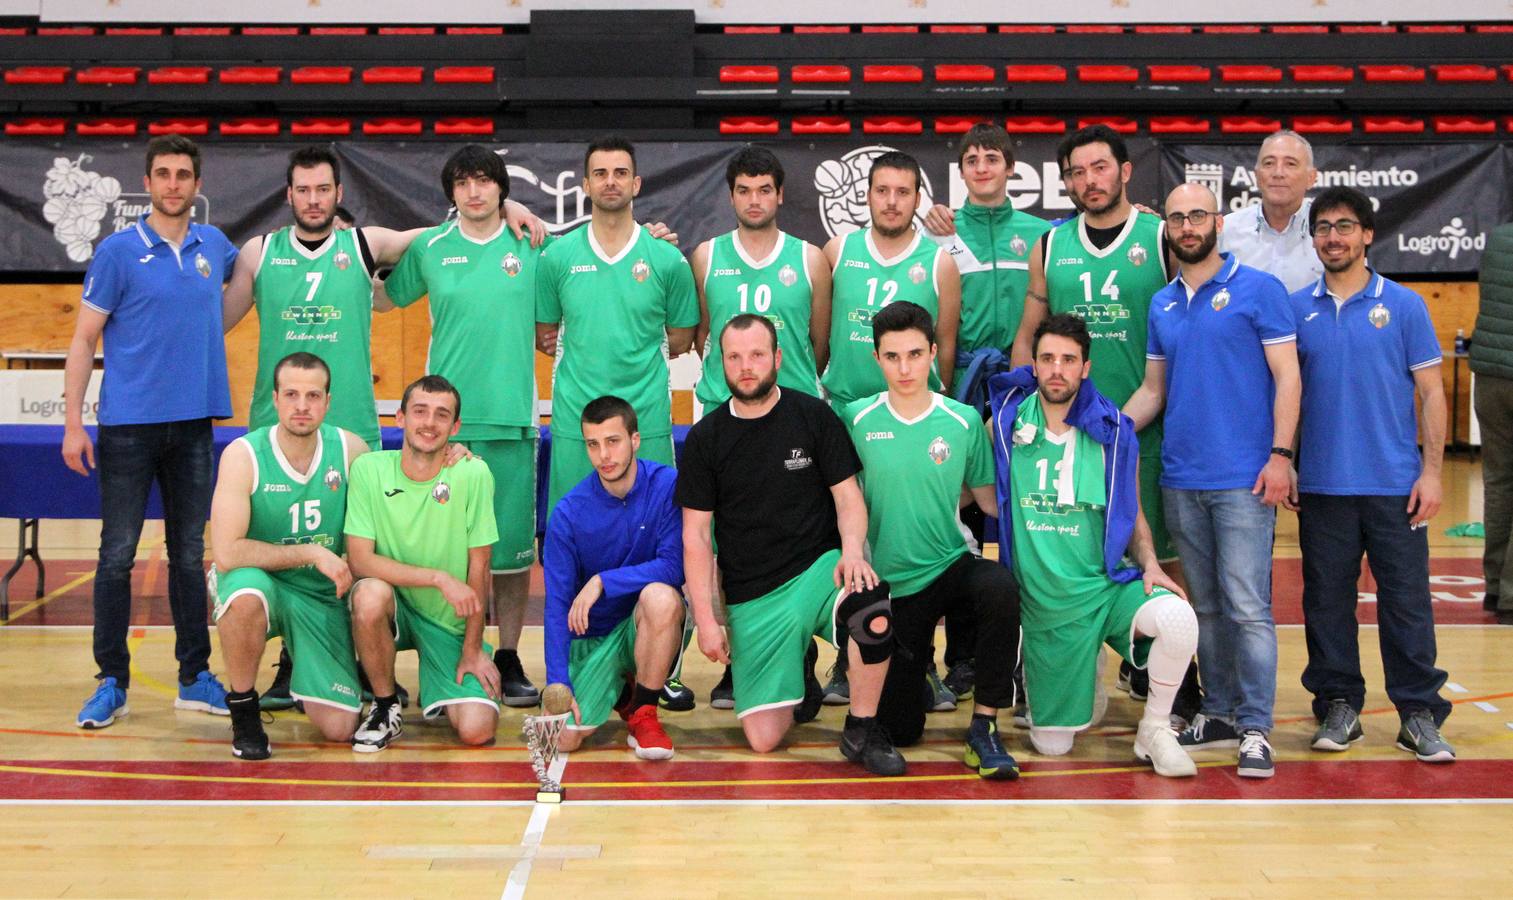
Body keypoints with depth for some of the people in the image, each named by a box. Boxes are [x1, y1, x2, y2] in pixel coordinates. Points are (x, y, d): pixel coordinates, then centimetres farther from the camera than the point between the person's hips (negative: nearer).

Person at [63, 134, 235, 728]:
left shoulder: (215, 247, 9)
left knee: (190, 555, 9)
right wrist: (72, 422, -9)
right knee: (117, 556, 0)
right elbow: (84, 340, -3)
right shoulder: (118, 251, -3)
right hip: (129, 425, -3)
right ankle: (112, 683, 8)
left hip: (194, 423, 3)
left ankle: (195, 677, 17)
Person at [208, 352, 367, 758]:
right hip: (260, 582, -3)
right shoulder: (243, 455, -16)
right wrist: (311, 553, -24)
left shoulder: (350, 449, -6)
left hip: (324, 596, 3)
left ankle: (300, 676, 29)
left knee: (338, 729, -7)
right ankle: (243, 707, -13)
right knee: (247, 594, -40)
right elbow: (225, 553, -24)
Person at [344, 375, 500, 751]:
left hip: (452, 621, 0)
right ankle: (385, 706, -9)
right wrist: (439, 578, -25)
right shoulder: (368, 469, -11)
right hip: (395, 606, 0)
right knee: (370, 595, -36)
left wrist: (473, 648, -5)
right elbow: (359, 560, -17)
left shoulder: (473, 474, -12)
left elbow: (479, 568, -6)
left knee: (476, 729, -19)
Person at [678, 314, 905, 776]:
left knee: (873, 608, -37)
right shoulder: (705, 438, 3)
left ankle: (862, 730, -13)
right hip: (752, 598, 1)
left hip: (817, 568, -1)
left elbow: (848, 496, 2)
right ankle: (799, 672, 28)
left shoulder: (813, 416, 1)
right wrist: (706, 620, -5)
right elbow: (695, 536, 3)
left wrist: (852, 549, -20)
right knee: (762, 739, -7)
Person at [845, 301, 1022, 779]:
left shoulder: (963, 420, -4)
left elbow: (989, 498, 4)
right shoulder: (858, 419, -5)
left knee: (1000, 587, -37)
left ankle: (984, 727, -21)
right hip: (890, 583, 1)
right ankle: (917, 657, 38)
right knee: (898, 730, 2)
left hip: (952, 566, 0)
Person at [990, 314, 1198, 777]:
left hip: (1107, 584, 0)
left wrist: (1150, 565, -9)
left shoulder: (1113, 433, -1)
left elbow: (1133, 515, 7)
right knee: (1051, 745, 3)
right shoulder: (1006, 423, -3)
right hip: (1044, 603, 0)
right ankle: (1086, 688, 38)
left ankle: (1154, 730, -9)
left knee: (1177, 617, -34)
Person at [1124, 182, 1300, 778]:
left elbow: (1287, 377, -5)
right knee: (1207, 606, 12)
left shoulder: (1259, 290, -2)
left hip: (1243, 479, -5)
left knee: (1247, 606, -7)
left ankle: (1255, 729, -1)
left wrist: (1280, 455, -13)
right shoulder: (1162, 305, 14)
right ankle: (1220, 713, 21)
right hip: (1181, 478, 5)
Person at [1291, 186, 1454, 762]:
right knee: (1327, 600, 7)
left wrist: (1431, 470, -5)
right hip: (1321, 484, 2)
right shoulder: (1297, 309, 6)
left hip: (1394, 484, -2)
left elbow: (1430, 392, 2)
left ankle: (1419, 714, 11)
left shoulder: (1403, 305, 2)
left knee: (1406, 600, 1)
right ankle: (1338, 707, 19)